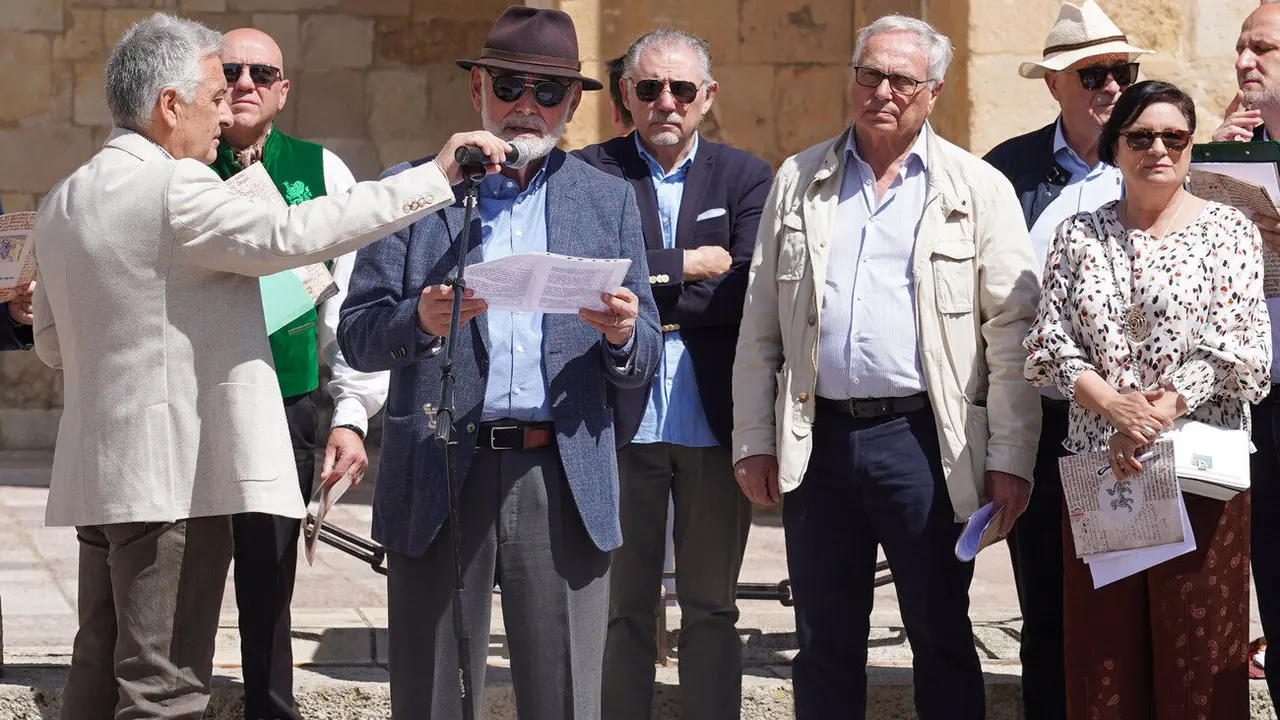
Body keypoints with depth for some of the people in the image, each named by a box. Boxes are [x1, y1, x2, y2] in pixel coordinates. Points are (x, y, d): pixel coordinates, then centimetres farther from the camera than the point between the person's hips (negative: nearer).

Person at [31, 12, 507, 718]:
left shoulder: (61, 202, 14)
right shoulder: (174, 189, -15)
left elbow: (51, 344, 21)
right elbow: (292, 235, -24)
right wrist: (437, 176, -21)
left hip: (96, 475, 9)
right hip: (174, 473, -9)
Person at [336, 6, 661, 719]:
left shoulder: (609, 200, 13)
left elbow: (643, 360, 10)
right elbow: (358, 336, 2)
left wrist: (623, 334, -13)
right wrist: (421, 321, -19)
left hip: (564, 484, 1)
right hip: (438, 480, -1)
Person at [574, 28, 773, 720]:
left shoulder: (745, 176, 7)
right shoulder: (590, 172, 3)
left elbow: (754, 292, -7)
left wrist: (645, 285, -8)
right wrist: (687, 267, -10)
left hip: (716, 421, 1)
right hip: (623, 421, -1)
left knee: (711, 606, 9)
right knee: (622, 605, 7)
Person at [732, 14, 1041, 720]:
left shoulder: (979, 189, 2)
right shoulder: (799, 181, 11)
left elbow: (1012, 333, -2)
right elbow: (759, 324, 12)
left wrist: (1010, 461, -7)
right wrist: (753, 440, 5)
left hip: (924, 441, -3)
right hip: (818, 441, 3)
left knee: (941, 640, 4)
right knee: (825, 643, 10)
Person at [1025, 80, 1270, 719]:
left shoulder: (1227, 231, 2)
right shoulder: (1079, 235, 11)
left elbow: (1236, 349, -7)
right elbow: (1050, 343, 3)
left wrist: (1157, 416, -16)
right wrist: (1114, 405, -13)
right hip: (1098, 473, 3)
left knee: (1196, 646, -1)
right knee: (1103, 652, 4)